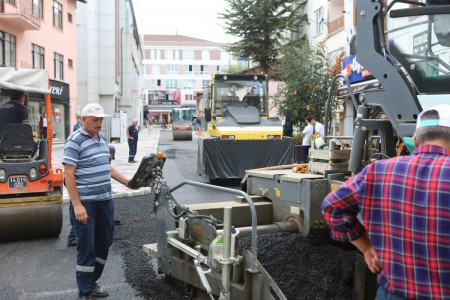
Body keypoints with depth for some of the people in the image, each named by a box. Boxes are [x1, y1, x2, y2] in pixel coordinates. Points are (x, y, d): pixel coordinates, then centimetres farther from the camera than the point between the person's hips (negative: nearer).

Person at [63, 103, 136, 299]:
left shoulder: (102, 139, 13)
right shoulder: (75, 141, -11)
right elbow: (68, 174, -15)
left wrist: (126, 182, 14)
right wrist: (77, 205, -20)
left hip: (105, 201, 8)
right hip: (85, 203, -8)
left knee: (104, 243, 15)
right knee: (86, 247, 0)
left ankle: (92, 282, 31)